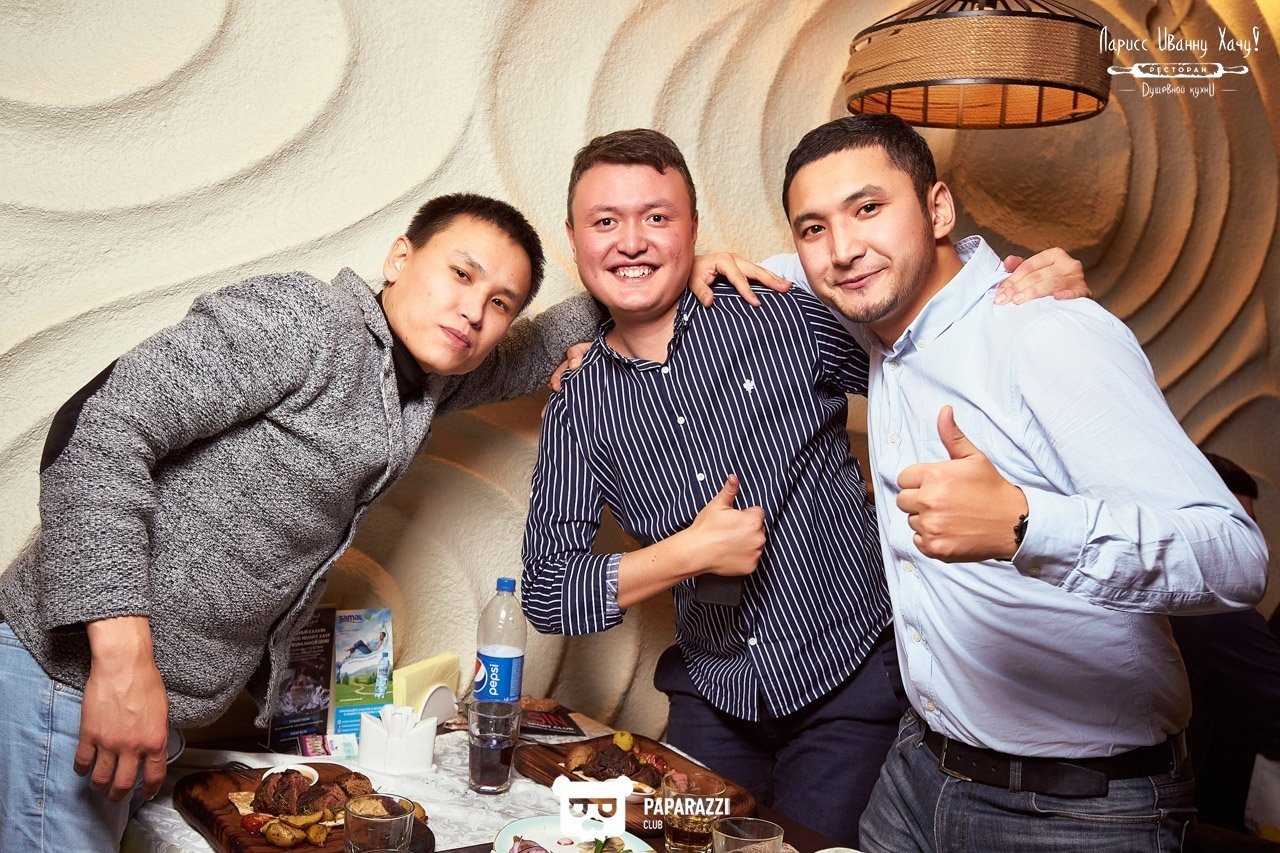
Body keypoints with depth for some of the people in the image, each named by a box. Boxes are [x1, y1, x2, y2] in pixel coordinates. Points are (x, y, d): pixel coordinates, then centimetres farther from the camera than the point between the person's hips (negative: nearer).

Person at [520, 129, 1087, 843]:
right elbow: (546, 592, -5)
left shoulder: (784, 316, -8)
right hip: (713, 702, 3)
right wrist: (688, 554, -16)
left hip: (853, 679, -2)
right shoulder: (577, 409, -1)